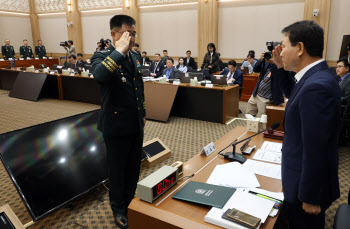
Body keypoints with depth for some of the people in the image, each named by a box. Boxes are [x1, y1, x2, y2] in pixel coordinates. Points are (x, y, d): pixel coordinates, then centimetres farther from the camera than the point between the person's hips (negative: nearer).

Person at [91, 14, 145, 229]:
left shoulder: (134, 57, 7)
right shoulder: (102, 56, -14)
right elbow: (100, 76, -39)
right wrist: (119, 51, -34)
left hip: (136, 125, 6)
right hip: (117, 126, -6)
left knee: (134, 167, 19)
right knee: (118, 170, 13)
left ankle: (131, 202, 42)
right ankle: (119, 209, 36)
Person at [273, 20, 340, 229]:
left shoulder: (317, 86, -30)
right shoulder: (318, 75, 1)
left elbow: (315, 150, -29)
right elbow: (294, 95, 22)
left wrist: (310, 198, -20)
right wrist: (282, 69, 6)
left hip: (308, 183, -9)